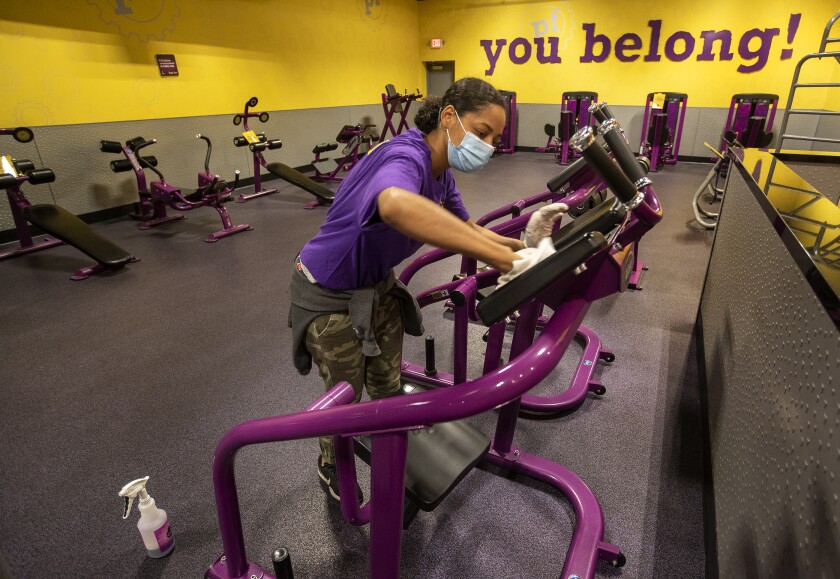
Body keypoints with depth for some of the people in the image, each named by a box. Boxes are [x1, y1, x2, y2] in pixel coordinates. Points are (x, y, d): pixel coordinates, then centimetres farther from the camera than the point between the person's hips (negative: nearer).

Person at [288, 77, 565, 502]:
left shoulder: (441, 173, -4)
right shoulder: (405, 157, -33)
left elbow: (467, 231, 5)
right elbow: (396, 206, -58)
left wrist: (519, 245, -12)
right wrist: (500, 257, -56)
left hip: (377, 285, 8)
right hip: (329, 295, -7)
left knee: (388, 385, 21)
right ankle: (331, 469, 43)